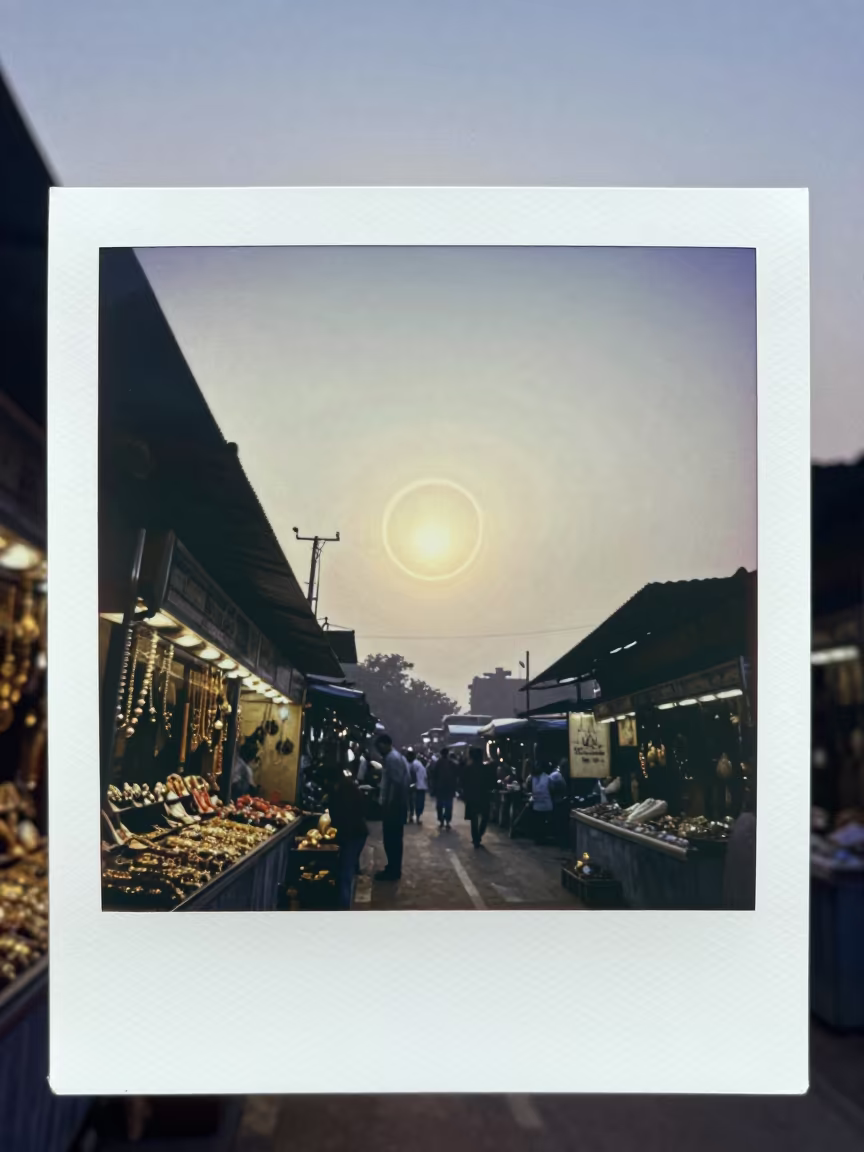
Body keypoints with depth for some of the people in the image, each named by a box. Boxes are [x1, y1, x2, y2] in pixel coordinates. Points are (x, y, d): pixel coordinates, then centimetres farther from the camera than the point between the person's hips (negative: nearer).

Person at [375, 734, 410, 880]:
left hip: (393, 806, -10)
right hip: (393, 805, 10)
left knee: (391, 839, -3)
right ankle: (393, 869, 22)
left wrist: (389, 805, -22)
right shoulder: (392, 757, 16)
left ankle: (393, 871, 2)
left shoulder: (392, 758, -17)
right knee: (393, 839, 15)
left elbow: (396, 784, -23)